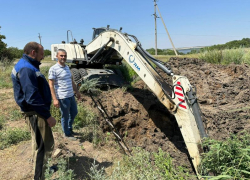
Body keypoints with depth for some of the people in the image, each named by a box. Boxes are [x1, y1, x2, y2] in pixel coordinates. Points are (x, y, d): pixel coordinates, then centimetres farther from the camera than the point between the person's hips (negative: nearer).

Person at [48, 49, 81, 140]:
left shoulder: (67, 67, 11)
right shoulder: (53, 69, -12)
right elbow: (51, 85, -14)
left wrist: (77, 91, 22)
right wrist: (55, 99, -19)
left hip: (71, 96, 8)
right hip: (62, 98, -8)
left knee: (74, 113, 21)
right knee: (65, 116, 8)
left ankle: (69, 128, 44)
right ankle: (67, 134, 27)